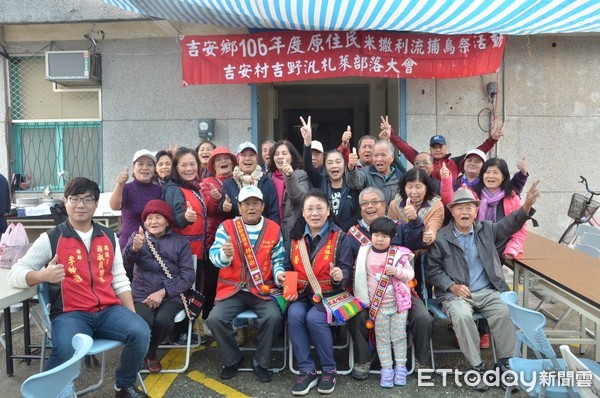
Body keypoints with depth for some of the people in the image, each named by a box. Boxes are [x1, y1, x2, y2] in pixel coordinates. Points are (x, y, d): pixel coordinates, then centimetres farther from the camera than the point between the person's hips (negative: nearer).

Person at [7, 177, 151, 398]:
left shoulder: (109, 237, 13)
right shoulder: (50, 238, 3)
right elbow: (15, 274, 1)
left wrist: (132, 314, 2)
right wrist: (43, 275, -21)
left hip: (109, 310, 3)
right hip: (70, 313, -3)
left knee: (141, 332, -24)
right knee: (65, 351, -34)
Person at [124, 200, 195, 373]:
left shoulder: (180, 242, 9)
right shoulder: (137, 237, 12)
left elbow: (188, 275, -1)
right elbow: (127, 261, -10)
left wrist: (163, 292, -14)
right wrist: (134, 248, -34)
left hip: (170, 295, 0)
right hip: (142, 294, 0)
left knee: (163, 320, -30)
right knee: (144, 322, -30)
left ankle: (150, 353, 4)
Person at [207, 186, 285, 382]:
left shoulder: (274, 229, 5)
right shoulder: (226, 226, 1)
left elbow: (277, 260, 10)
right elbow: (214, 257, -10)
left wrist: (279, 274, -12)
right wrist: (225, 254, -33)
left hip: (262, 291, 0)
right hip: (232, 290, 0)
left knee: (274, 317, -27)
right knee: (215, 319, -23)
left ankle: (261, 362, -1)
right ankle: (232, 359, 6)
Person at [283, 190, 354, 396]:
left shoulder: (340, 237, -3)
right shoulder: (296, 237, 7)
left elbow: (346, 270, -9)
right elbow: (288, 268, 10)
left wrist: (340, 276, -32)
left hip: (329, 294, -3)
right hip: (302, 293, 3)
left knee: (314, 318, -29)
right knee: (294, 315, -27)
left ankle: (329, 370, -6)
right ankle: (307, 370, -13)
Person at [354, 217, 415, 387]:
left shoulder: (399, 253, -7)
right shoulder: (364, 254, -4)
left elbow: (410, 274, -4)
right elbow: (359, 275, 5)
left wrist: (397, 271, -23)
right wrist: (363, 297, 2)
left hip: (399, 302, -1)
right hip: (377, 304, 1)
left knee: (399, 336, 9)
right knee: (382, 338, 7)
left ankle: (401, 367, 22)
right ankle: (386, 369, 17)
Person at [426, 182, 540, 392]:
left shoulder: (486, 229, 10)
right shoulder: (441, 237, 0)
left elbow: (509, 224, -3)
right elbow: (433, 270, 1)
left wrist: (526, 206, -21)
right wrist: (452, 286, -14)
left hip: (487, 291, 3)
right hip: (455, 293, -2)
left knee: (504, 313, -24)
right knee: (462, 316, -32)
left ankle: (505, 364, -4)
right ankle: (477, 367, -16)